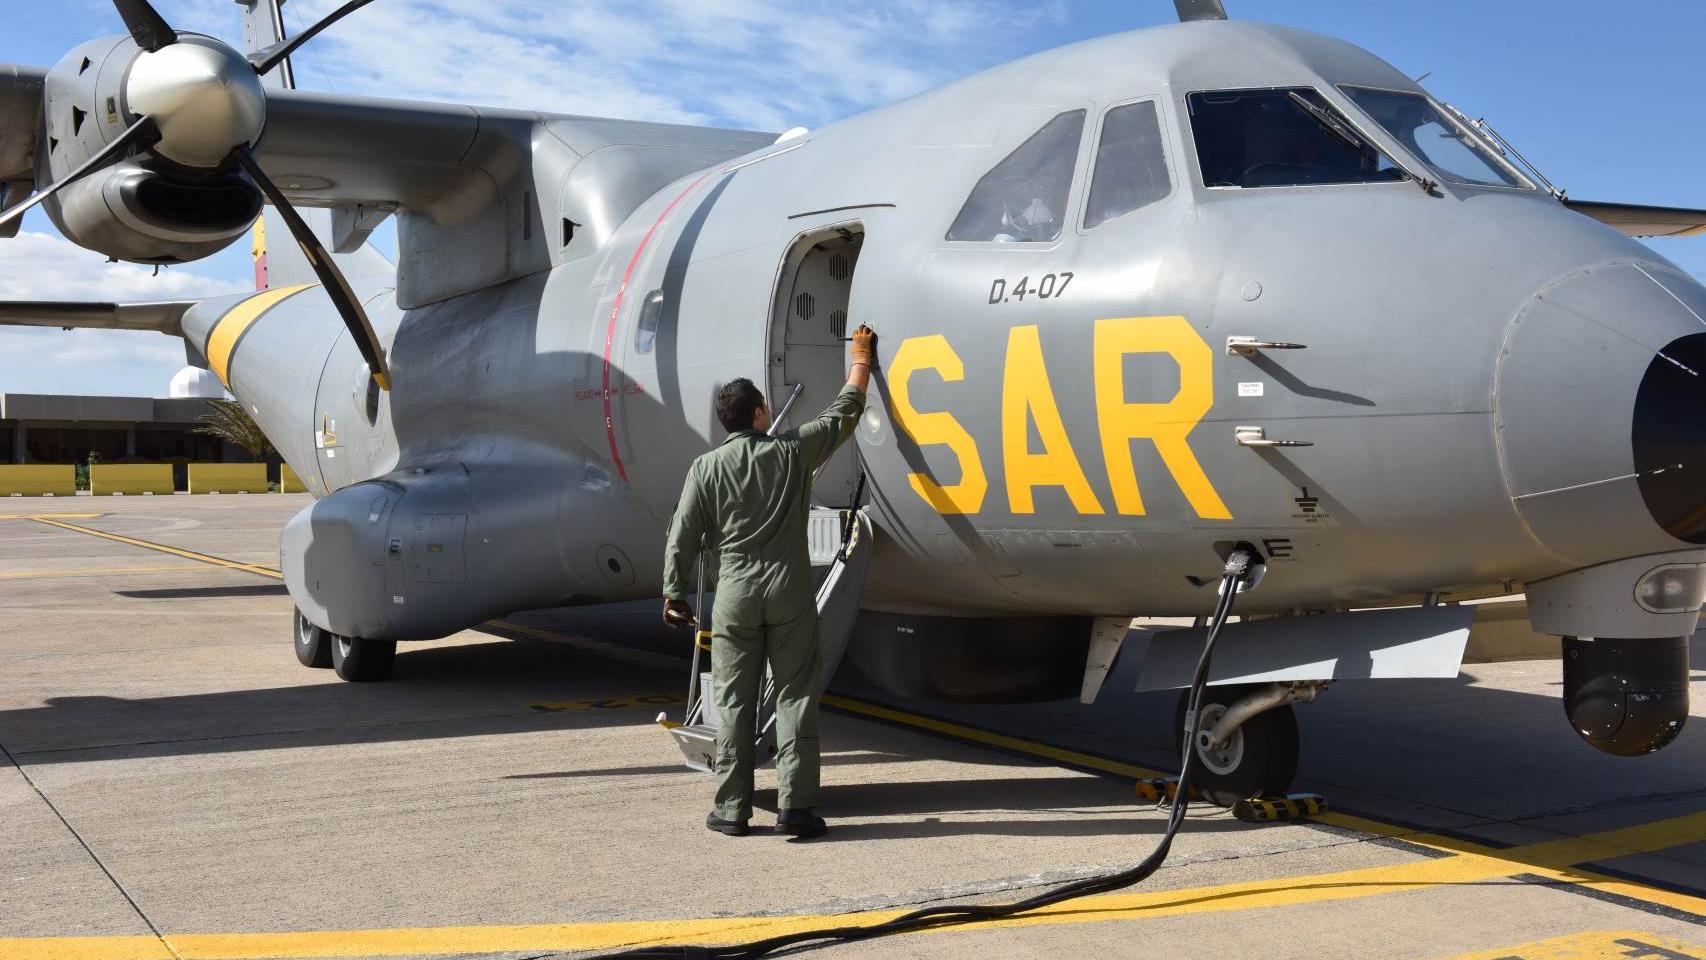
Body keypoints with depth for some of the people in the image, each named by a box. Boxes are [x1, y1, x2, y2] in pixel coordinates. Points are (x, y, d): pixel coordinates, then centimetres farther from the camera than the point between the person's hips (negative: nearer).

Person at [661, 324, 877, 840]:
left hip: (735, 594, 1)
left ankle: (733, 809, 10)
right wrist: (861, 359, 27)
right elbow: (844, 413, 13)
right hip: (789, 589, -1)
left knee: (734, 702, 7)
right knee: (796, 696, 2)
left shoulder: (706, 468, 0)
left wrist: (674, 594, 12)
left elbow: (682, 540, 0)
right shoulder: (792, 451, 0)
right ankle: (795, 806, 0)